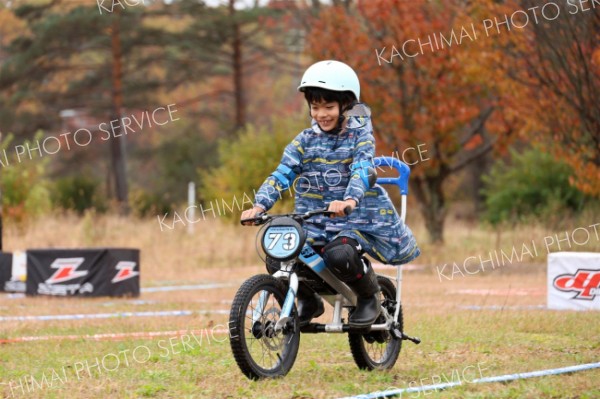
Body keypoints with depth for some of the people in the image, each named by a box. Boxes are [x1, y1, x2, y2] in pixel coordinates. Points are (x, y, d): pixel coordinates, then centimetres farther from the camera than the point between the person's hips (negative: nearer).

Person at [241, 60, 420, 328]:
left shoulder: (360, 135, -3)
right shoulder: (305, 140, 7)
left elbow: (362, 170, -21)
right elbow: (282, 174, -3)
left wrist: (350, 200, -43)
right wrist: (259, 205, -22)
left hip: (357, 219, -4)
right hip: (314, 222, 4)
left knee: (339, 256, -36)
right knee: (277, 259, -19)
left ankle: (369, 298, -3)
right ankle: (308, 301, 12)